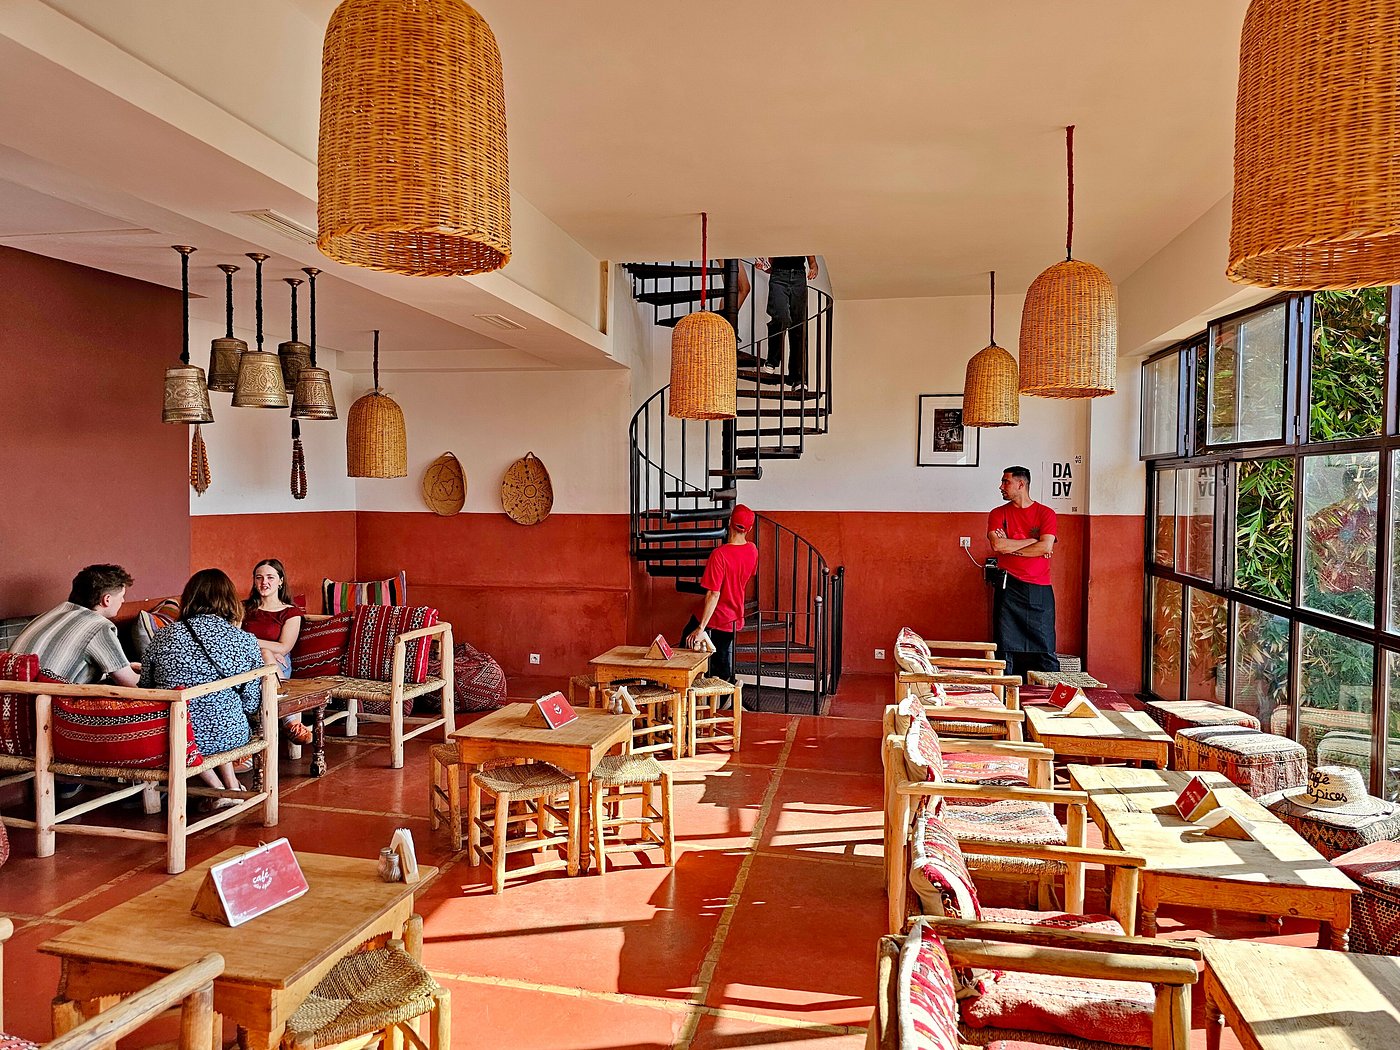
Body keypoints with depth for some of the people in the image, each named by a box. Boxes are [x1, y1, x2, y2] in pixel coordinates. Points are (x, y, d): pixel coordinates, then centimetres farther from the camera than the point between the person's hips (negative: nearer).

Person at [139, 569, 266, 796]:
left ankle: (217, 788, 22)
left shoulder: (162, 637, -1)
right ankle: (230, 784, 27)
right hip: (227, 738, 0)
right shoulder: (245, 641, -4)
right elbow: (251, 704, 2)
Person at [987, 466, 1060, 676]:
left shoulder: (1046, 513, 4)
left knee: (1045, 647, 0)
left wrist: (1010, 547, -7)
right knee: (1005, 647, 2)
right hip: (1008, 587, 1)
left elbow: (1046, 547, -11)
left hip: (1039, 589, -1)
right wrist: (1034, 541, -7)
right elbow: (997, 545, -10)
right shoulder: (998, 514, 8)